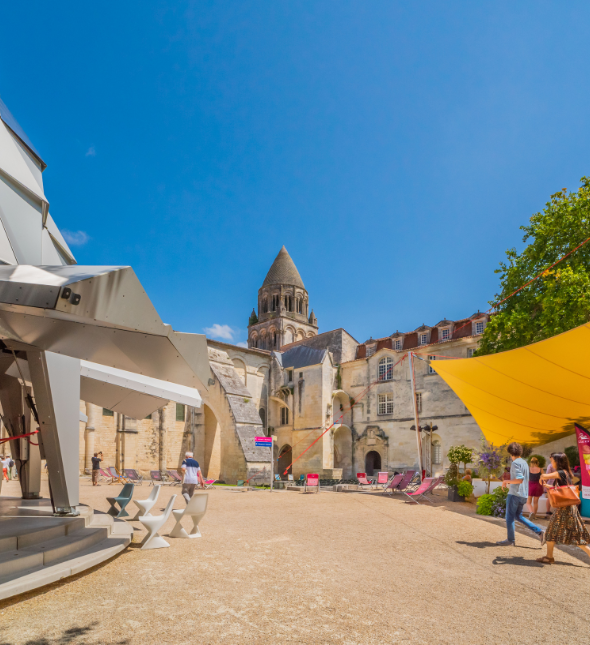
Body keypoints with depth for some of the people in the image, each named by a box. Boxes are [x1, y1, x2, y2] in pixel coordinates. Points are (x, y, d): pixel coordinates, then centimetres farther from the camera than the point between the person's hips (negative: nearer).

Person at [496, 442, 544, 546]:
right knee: (518, 516, 19)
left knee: (509, 517, 2)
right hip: (524, 495, 9)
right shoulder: (524, 463, 13)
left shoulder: (516, 463, -16)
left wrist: (506, 481, -13)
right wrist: (509, 482, 21)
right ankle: (539, 531, 12)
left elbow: (519, 479, -24)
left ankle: (511, 540, 9)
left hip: (515, 494, -9)